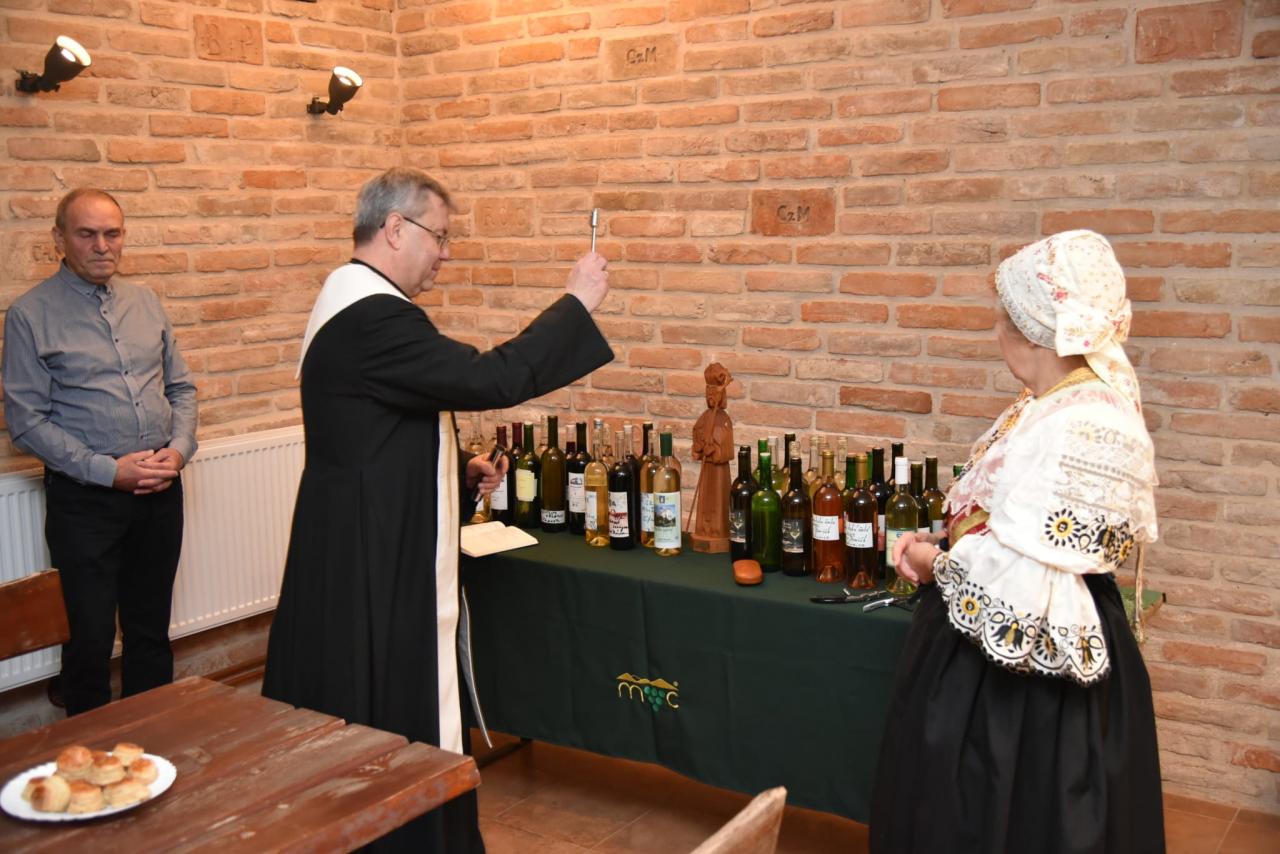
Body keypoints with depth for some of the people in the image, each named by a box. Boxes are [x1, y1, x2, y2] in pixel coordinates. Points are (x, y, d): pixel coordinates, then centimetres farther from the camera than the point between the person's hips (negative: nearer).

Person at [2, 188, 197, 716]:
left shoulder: (144, 302, 10)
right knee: (90, 641, 3)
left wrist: (179, 450, -5)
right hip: (85, 497, -4)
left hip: (160, 489, 5)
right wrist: (109, 470, -16)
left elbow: (180, 387, 13)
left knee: (151, 632, 15)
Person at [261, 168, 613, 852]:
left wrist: (459, 470, 10)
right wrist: (577, 302, -16)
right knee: (400, 720, 2)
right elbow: (490, 378, -27)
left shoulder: (354, 303, 12)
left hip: (371, 556, 11)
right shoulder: (374, 318, -23)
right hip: (378, 567, -11)